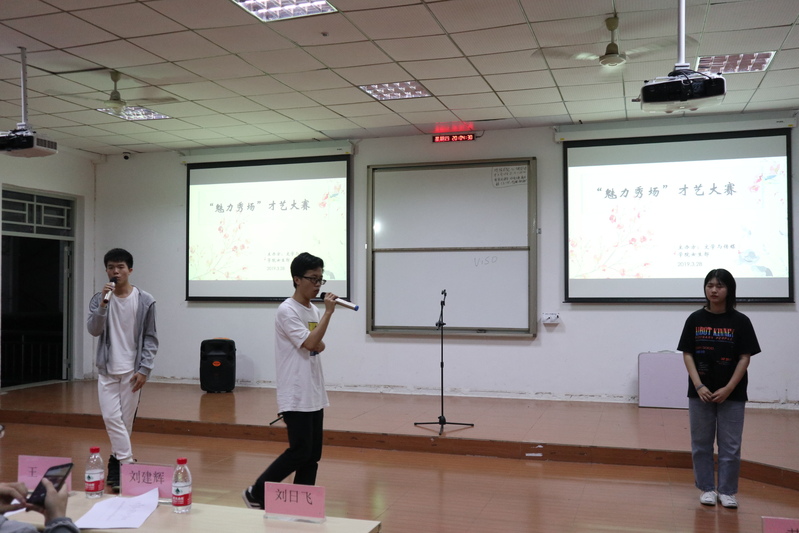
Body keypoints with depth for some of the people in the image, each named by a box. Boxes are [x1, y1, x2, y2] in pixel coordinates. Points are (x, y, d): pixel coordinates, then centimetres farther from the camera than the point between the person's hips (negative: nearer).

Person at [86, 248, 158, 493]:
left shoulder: (145, 301, -3)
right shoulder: (99, 299, 4)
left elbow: (151, 338, -2)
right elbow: (93, 330, -9)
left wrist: (144, 369, -10)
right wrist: (103, 304, -22)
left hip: (132, 371, -2)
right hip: (107, 369, 2)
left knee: (125, 421, 5)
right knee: (111, 417, -8)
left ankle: (117, 464, 19)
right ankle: (127, 464, -4)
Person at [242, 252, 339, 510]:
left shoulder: (314, 311, 12)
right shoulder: (287, 310, -13)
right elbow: (310, 343, -21)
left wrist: (319, 344, -4)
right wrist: (328, 312, -17)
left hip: (314, 394, 8)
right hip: (296, 396, -8)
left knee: (312, 455, 8)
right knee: (299, 452, -6)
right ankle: (256, 494, 10)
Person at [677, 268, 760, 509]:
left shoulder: (740, 321, -3)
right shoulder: (695, 319, 0)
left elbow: (744, 358, -4)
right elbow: (687, 354, -1)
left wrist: (728, 389, -12)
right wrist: (699, 386, -11)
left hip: (732, 394, -1)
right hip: (700, 392, 1)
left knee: (730, 445, 4)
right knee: (701, 443, 8)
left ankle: (728, 491, 18)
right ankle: (707, 488, 21)